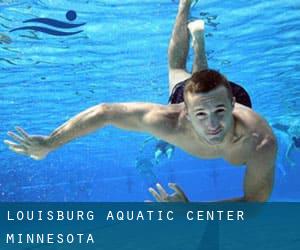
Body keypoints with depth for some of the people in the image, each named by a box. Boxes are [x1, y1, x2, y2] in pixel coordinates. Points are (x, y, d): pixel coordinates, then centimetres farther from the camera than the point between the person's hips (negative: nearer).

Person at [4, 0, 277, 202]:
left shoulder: (261, 143, -51)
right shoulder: (171, 122, -50)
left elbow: (253, 202, -37)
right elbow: (104, 112, -40)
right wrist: (49, 143, -34)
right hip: (185, 93, 0)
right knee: (177, 70, 37)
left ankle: (198, 34, 62)